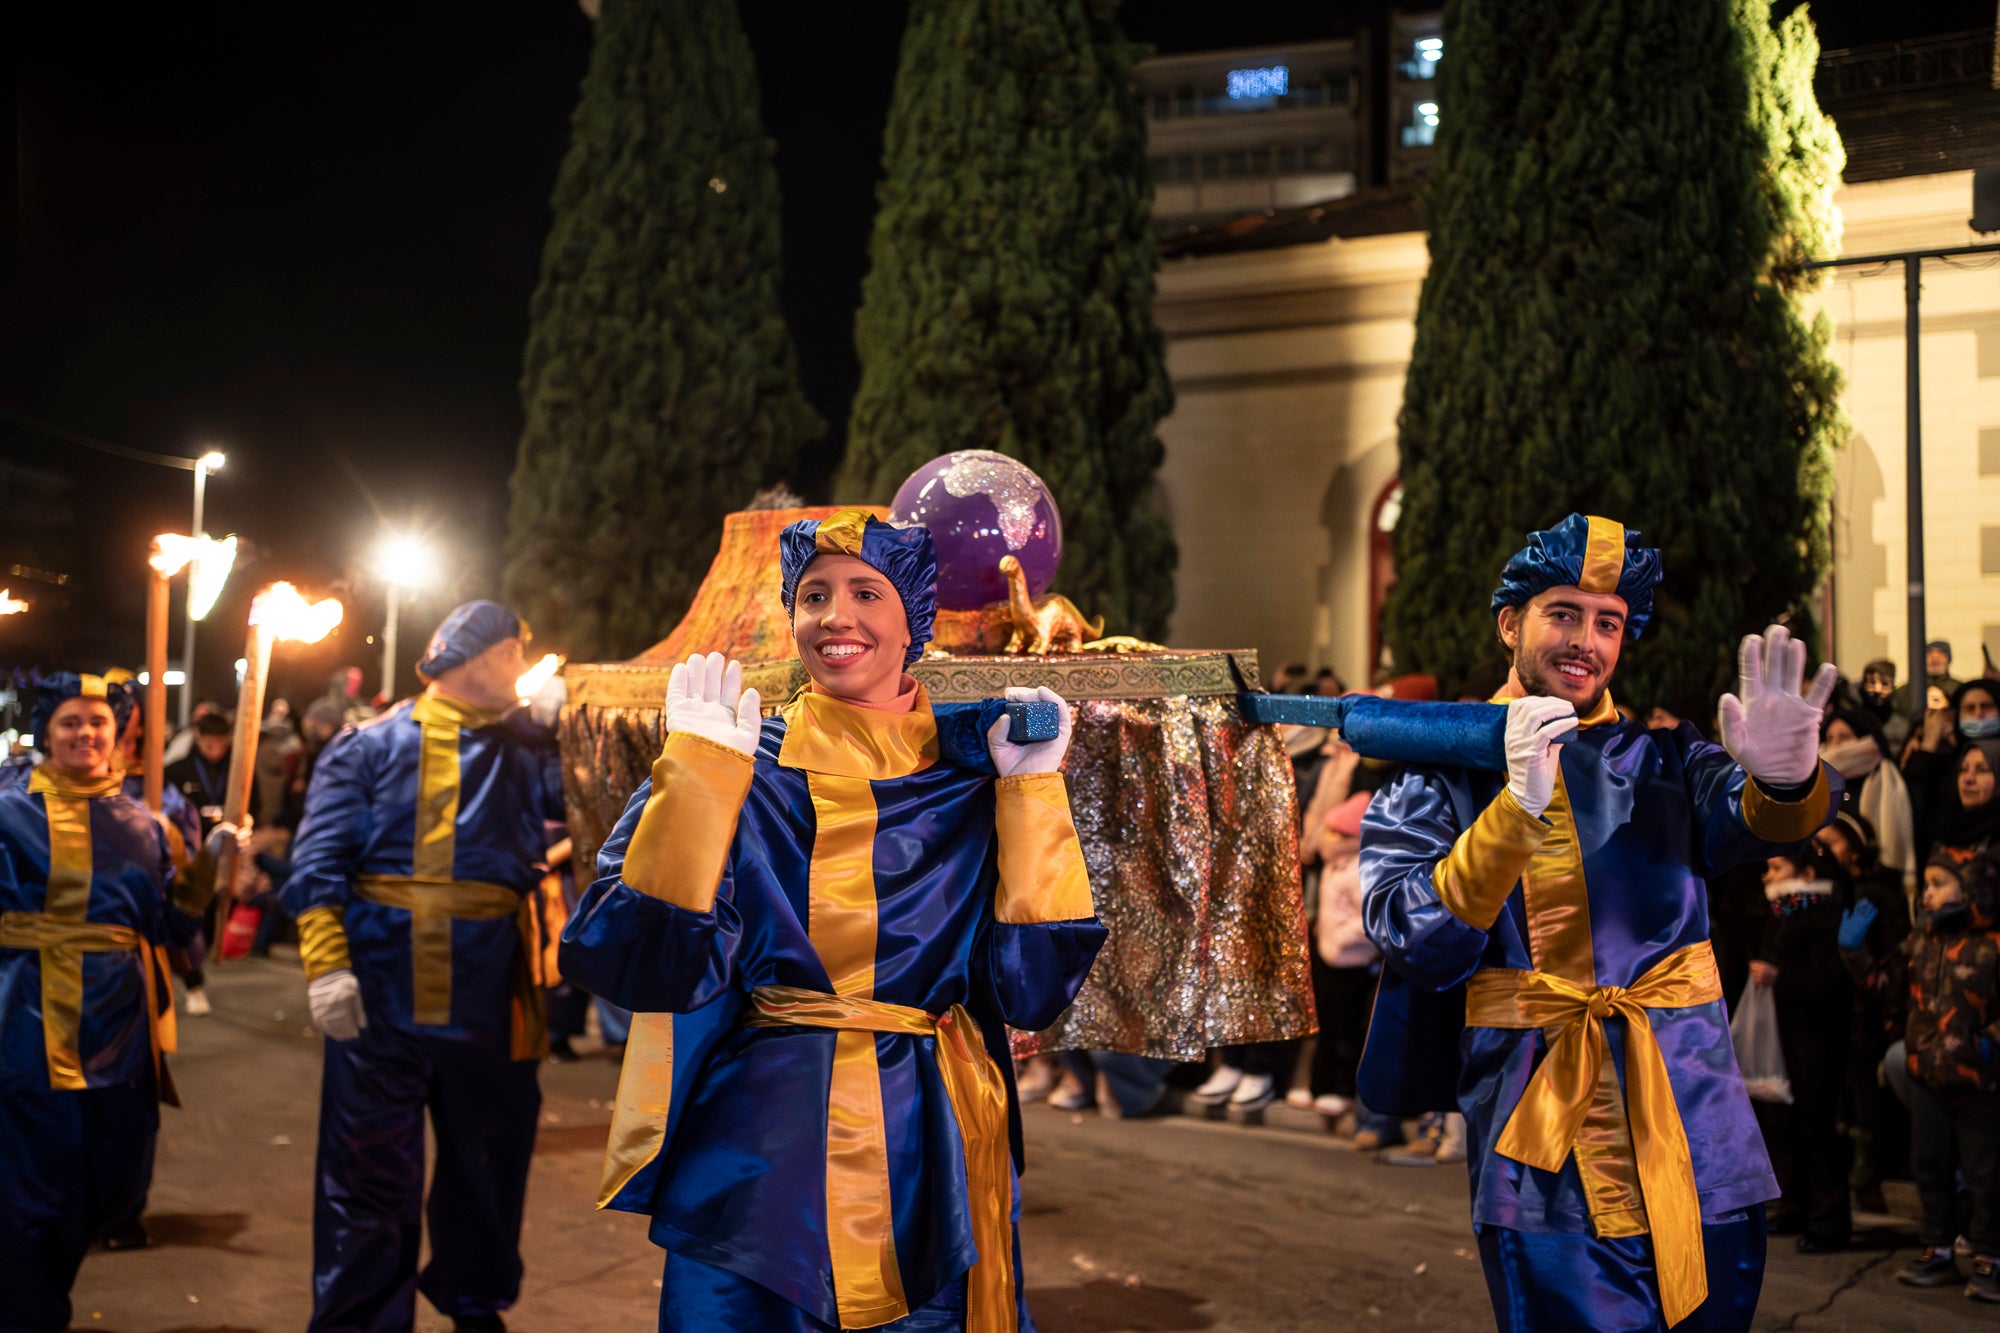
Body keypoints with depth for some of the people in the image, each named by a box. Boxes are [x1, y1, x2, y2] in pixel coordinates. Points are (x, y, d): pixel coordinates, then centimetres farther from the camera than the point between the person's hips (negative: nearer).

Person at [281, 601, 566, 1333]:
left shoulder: (526, 748, 10)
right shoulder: (371, 745, 2)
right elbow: (319, 861, -4)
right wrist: (326, 966, -14)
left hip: (489, 1002, 3)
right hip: (381, 998, -3)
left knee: (486, 1156, 15)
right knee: (369, 1167, 5)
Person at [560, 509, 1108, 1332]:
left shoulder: (975, 779, 3)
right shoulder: (742, 768, -1)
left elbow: (1031, 987, -5)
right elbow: (646, 969, -12)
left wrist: (1032, 793, -9)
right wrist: (699, 773, -16)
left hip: (932, 1165, 2)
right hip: (765, 1163, -1)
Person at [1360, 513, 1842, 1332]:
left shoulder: (1660, 755, 10)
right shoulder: (1441, 773, 4)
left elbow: (1744, 822, -11)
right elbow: (1415, 944, -10)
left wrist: (1784, 778, -35)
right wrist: (1517, 810, -23)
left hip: (1693, 1136, 3)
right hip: (1541, 1146, -2)